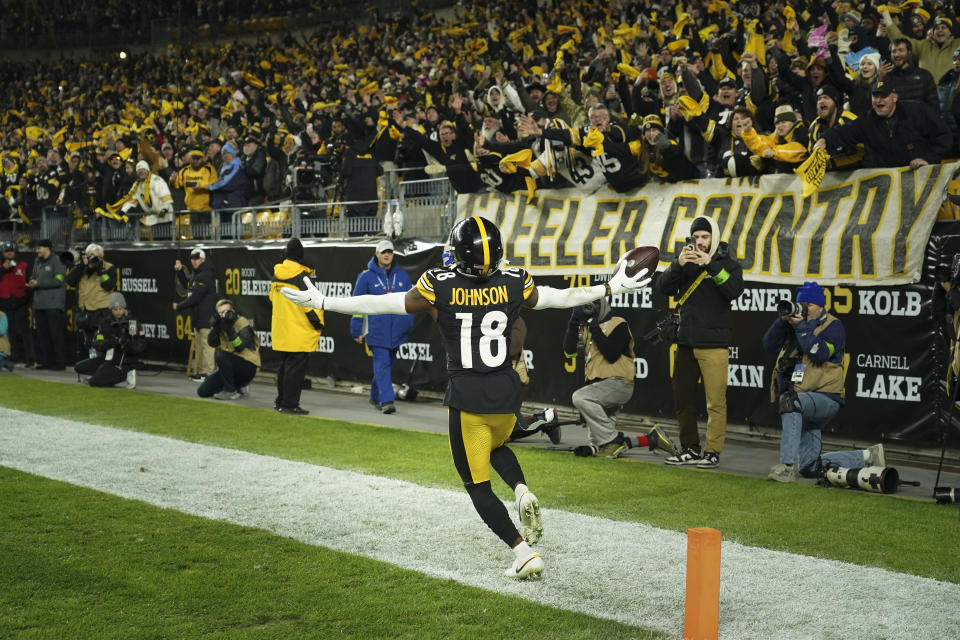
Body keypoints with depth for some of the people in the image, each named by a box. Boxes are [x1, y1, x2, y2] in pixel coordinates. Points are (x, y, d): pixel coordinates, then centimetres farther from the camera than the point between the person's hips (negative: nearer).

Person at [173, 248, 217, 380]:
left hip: (206, 316, -11)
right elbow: (186, 287, 30)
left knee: (206, 344, -11)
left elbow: (195, 297, -19)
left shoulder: (206, 275, -14)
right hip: (197, 316, 11)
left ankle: (207, 372, -13)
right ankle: (200, 371, 19)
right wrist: (180, 271, 20)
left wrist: (179, 306, -12)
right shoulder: (195, 273, 18)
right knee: (198, 344, 13)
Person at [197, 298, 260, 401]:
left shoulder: (243, 323, -12)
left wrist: (230, 329, -32)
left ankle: (230, 391, -18)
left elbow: (241, 347, -25)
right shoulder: (220, 323, 8)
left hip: (247, 367, -7)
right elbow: (212, 343, -5)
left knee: (221, 355, -33)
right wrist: (215, 328, -19)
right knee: (203, 391, 0)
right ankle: (238, 388, 15)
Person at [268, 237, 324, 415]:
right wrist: (318, 322, -6)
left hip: (280, 330, 7)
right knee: (296, 367, -3)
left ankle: (281, 401, 24)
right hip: (299, 331, -7)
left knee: (284, 365, 17)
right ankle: (290, 404, -2)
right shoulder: (301, 275, -15)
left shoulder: (276, 274, 7)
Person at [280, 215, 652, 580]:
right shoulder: (514, 284, -4)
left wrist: (321, 302, 5)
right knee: (496, 447, 34)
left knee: (478, 485, 9)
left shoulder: (439, 287, -11)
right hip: (506, 392, 3)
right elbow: (561, 298, 9)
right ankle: (522, 492, 4)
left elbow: (383, 304, -5)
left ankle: (524, 553, -2)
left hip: (466, 397, -3)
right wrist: (612, 288, 24)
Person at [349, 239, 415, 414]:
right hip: (376, 331, -4)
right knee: (382, 364, -11)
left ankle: (376, 395, 27)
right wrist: (357, 331, 0)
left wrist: (408, 322, 9)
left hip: (397, 332, 4)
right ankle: (386, 400, -15)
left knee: (388, 365, 12)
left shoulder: (402, 276, 10)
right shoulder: (366, 277, 0)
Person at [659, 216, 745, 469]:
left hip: (714, 343, -4)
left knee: (715, 402, -7)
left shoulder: (727, 263, 2)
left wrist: (711, 265, -24)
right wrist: (678, 265, -16)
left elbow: (735, 291, -16)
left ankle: (713, 452, 0)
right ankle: (690, 449, 19)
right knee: (682, 398, 8)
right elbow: (665, 288, -1)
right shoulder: (684, 260, 12)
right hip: (686, 342, 4)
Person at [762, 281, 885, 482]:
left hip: (825, 397, -7)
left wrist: (801, 326, -19)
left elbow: (820, 354, -20)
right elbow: (769, 346, 4)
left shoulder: (833, 326, -3)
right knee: (809, 468, 8)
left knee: (791, 401, -39)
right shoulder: (794, 321, 14)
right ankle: (867, 457, 23)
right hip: (804, 404, 7)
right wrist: (783, 320, -7)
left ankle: (788, 466, -41)